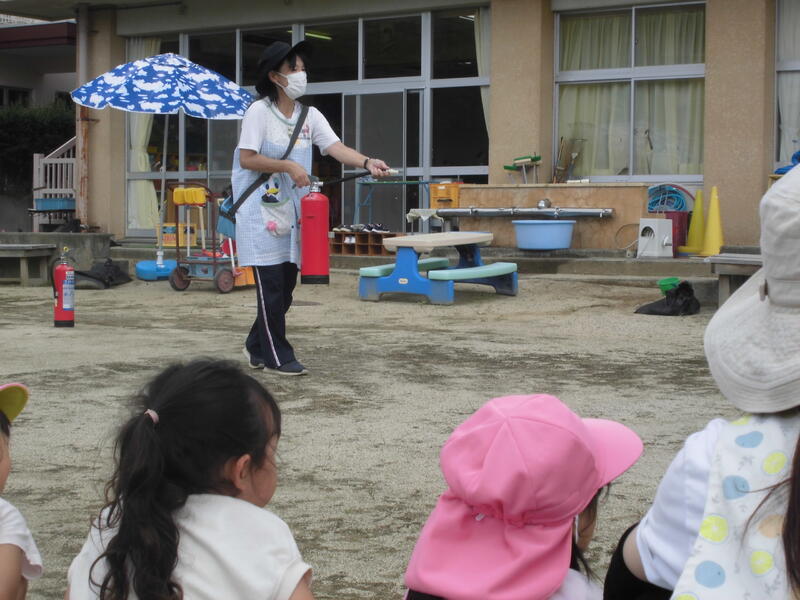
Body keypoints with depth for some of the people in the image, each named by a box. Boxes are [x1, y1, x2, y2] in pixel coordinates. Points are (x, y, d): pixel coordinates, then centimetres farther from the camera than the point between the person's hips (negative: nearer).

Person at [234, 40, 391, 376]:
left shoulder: (310, 116, 8)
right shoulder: (259, 112, -8)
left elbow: (336, 148, -5)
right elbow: (246, 159, -13)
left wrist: (367, 163, -22)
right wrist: (287, 166, -19)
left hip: (293, 212, 6)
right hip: (261, 212, -6)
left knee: (286, 286, 10)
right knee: (271, 285, -5)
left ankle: (257, 347, 26)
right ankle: (277, 357, 5)